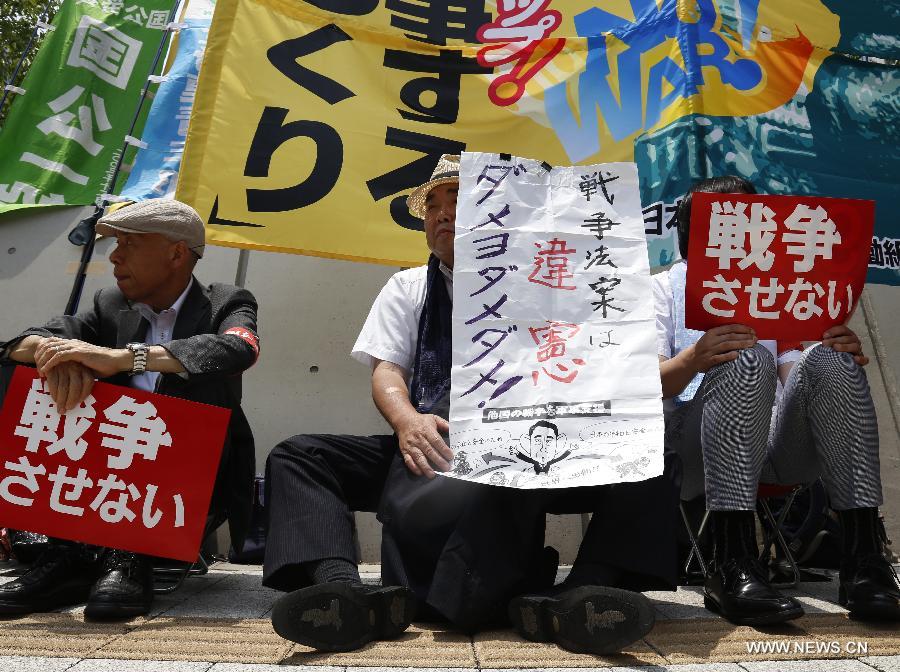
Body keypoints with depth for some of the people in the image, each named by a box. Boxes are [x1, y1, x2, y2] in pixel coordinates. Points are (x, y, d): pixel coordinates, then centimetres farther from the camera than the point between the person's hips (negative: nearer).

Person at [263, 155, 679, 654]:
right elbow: (385, 371, 7)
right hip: (432, 444, 2)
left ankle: (580, 595, -39)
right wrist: (407, 420, -18)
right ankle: (342, 585, -37)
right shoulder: (407, 288, 20)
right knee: (296, 456, -16)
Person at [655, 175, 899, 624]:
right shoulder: (664, 288, 16)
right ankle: (733, 568, -41)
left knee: (833, 361, -22)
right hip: (696, 442, -3)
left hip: (775, 437, 4)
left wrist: (843, 356, -7)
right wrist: (694, 359, -24)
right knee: (747, 362, -32)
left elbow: (796, 379, 16)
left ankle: (863, 557, -30)